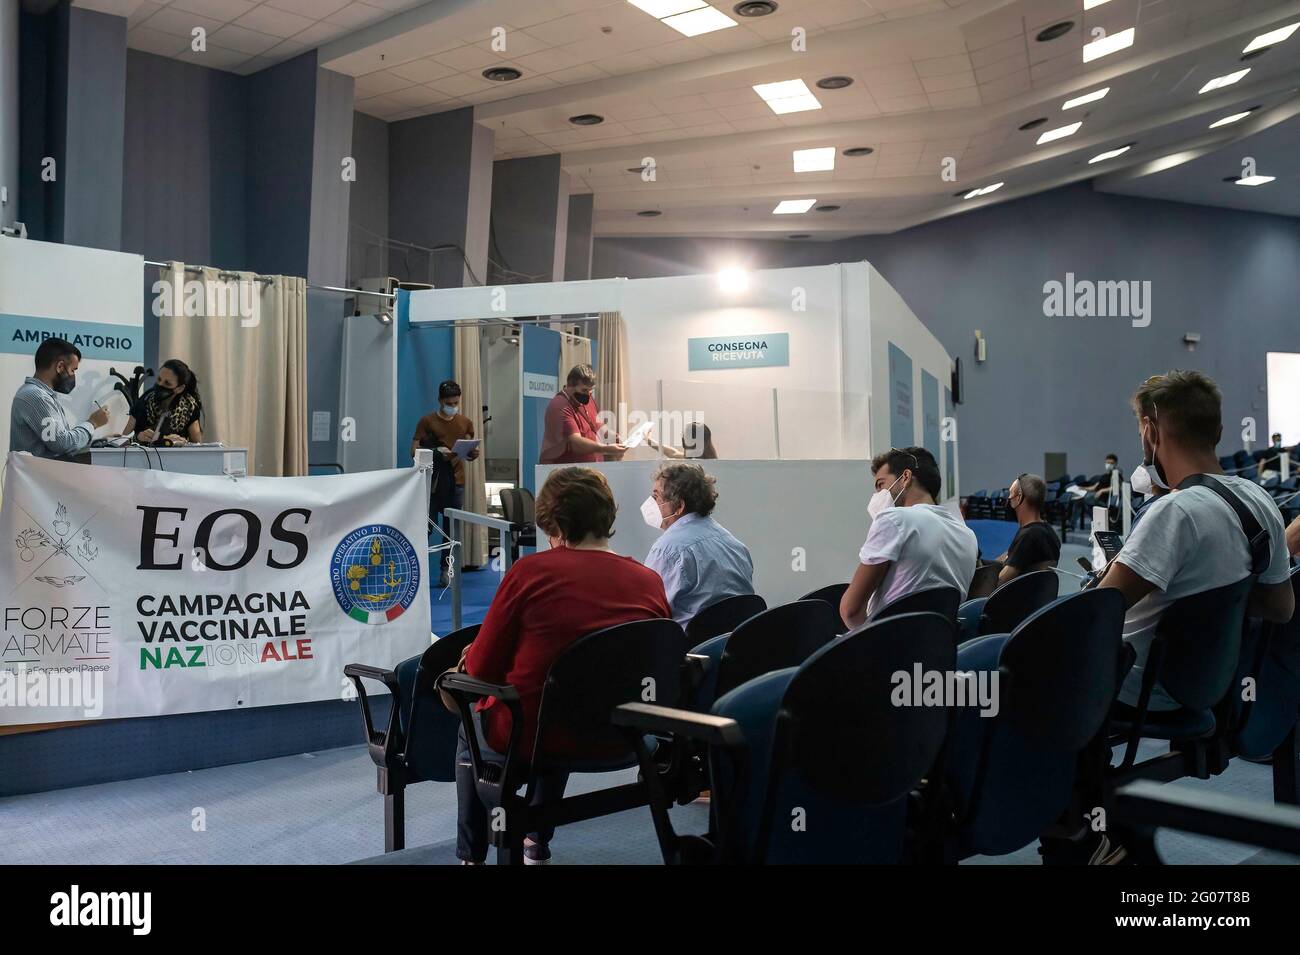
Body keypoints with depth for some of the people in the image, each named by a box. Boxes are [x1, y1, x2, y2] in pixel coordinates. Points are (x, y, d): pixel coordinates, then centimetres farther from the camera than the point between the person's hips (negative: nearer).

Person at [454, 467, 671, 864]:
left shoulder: (530, 571, -16)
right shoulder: (650, 582, -6)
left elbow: (480, 668, -9)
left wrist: (473, 654, 16)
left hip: (527, 736, -3)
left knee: (472, 727, 31)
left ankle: (471, 855, 40)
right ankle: (538, 845, 49)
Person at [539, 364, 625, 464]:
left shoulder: (587, 398, 12)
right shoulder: (559, 407, -16)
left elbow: (599, 426, 26)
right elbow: (575, 443, -25)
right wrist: (606, 449, -33)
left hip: (593, 468, 7)